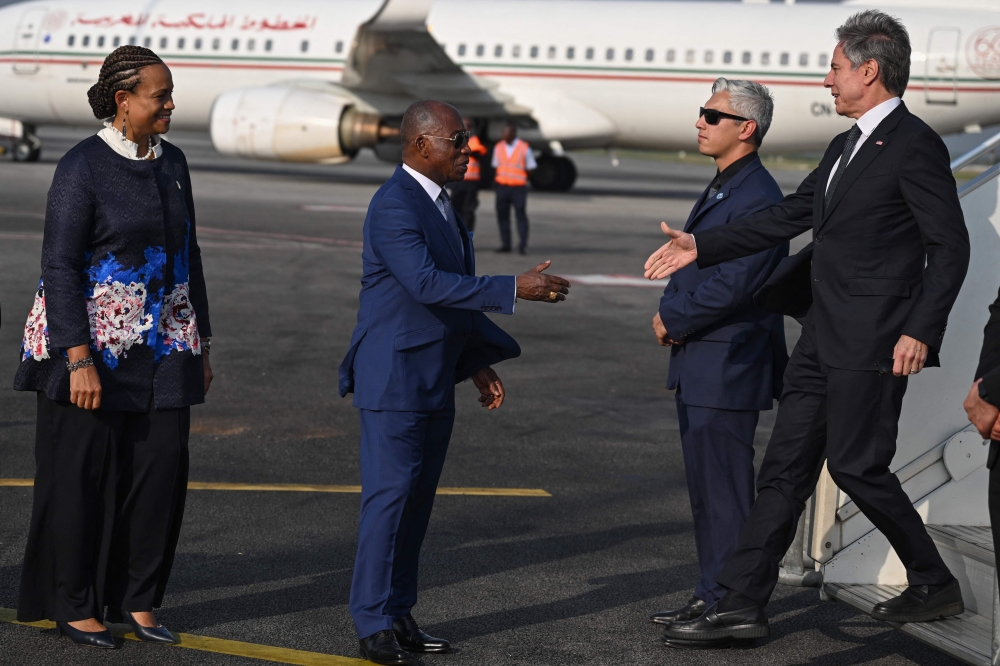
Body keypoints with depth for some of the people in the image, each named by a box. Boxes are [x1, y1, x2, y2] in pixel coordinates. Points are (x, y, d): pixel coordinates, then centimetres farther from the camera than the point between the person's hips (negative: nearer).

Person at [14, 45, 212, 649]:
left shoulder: (171, 162, 9)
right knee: (83, 475, 2)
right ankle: (72, 605, 14)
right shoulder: (83, 165, -11)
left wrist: (202, 346, 15)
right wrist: (79, 360, -20)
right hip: (94, 342, -6)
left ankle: (137, 600, 15)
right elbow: (59, 267, -14)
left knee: (162, 468, 2)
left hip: (163, 346, 6)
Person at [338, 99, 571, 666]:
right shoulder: (394, 206, -16)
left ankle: (399, 615, 17)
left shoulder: (441, 204, 15)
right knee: (390, 497, -6)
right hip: (395, 380, -9)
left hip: (435, 380, 9)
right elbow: (426, 283, -28)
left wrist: (480, 362, 15)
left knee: (417, 500, 11)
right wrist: (516, 289, -28)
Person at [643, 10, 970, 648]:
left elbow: (951, 247, -15)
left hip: (873, 343, -9)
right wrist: (701, 246, 17)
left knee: (857, 464, -3)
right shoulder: (846, 147, 17)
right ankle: (742, 603, 9)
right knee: (785, 468, 7)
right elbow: (790, 216, 21)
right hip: (824, 338, 9)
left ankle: (935, 583, 15)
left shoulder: (915, 146, -12)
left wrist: (921, 331, -22)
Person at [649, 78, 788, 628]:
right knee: (705, 487, 16)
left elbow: (732, 284, -23)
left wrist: (673, 319, -10)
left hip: (727, 369, -10)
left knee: (724, 489, -4)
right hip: (699, 365, 10)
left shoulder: (757, 198, -17)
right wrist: (672, 314, 3)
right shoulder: (720, 189, 16)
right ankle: (712, 597, 25)